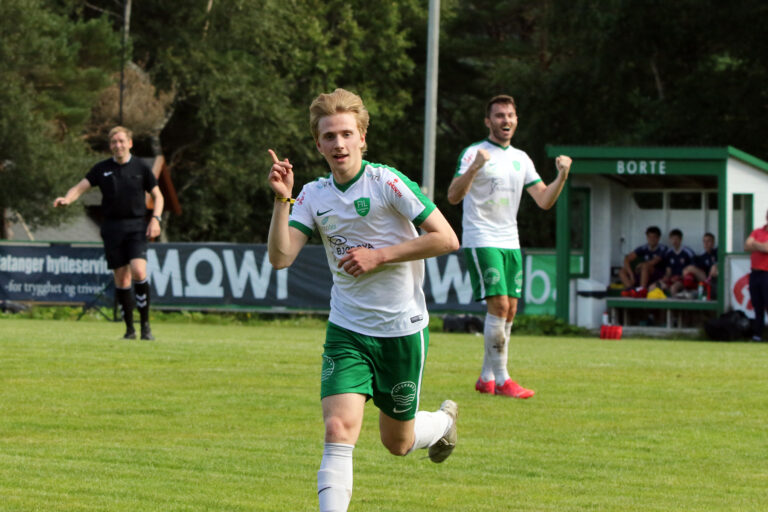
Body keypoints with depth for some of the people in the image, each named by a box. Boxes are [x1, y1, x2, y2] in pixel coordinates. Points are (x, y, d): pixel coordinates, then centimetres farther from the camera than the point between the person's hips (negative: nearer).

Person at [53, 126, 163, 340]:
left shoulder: (141, 168, 4)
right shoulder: (102, 168, 6)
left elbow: (157, 195, 10)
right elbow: (80, 187, 1)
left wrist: (155, 219, -5)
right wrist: (66, 199, -20)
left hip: (136, 226, -2)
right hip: (112, 227, 2)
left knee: (138, 272, -19)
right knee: (121, 278, 2)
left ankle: (145, 324, -8)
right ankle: (129, 328, 10)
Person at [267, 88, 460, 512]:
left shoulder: (388, 183, -13)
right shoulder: (314, 195, 1)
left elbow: (446, 239, -14)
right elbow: (280, 258, -7)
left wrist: (379, 256, -18)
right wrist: (282, 200, -19)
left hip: (403, 331, -3)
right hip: (347, 331, 3)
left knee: (397, 443, 14)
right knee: (338, 430, -18)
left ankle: (445, 420, 48)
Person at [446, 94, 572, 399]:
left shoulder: (521, 159, 13)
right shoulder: (474, 153, -6)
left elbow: (544, 200, 12)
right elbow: (453, 197, -18)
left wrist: (562, 176, -4)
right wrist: (473, 168, -33)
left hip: (510, 244, 7)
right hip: (481, 242, -7)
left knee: (510, 310, 4)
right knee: (499, 304, -16)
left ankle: (486, 378, 13)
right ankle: (501, 380, -13)